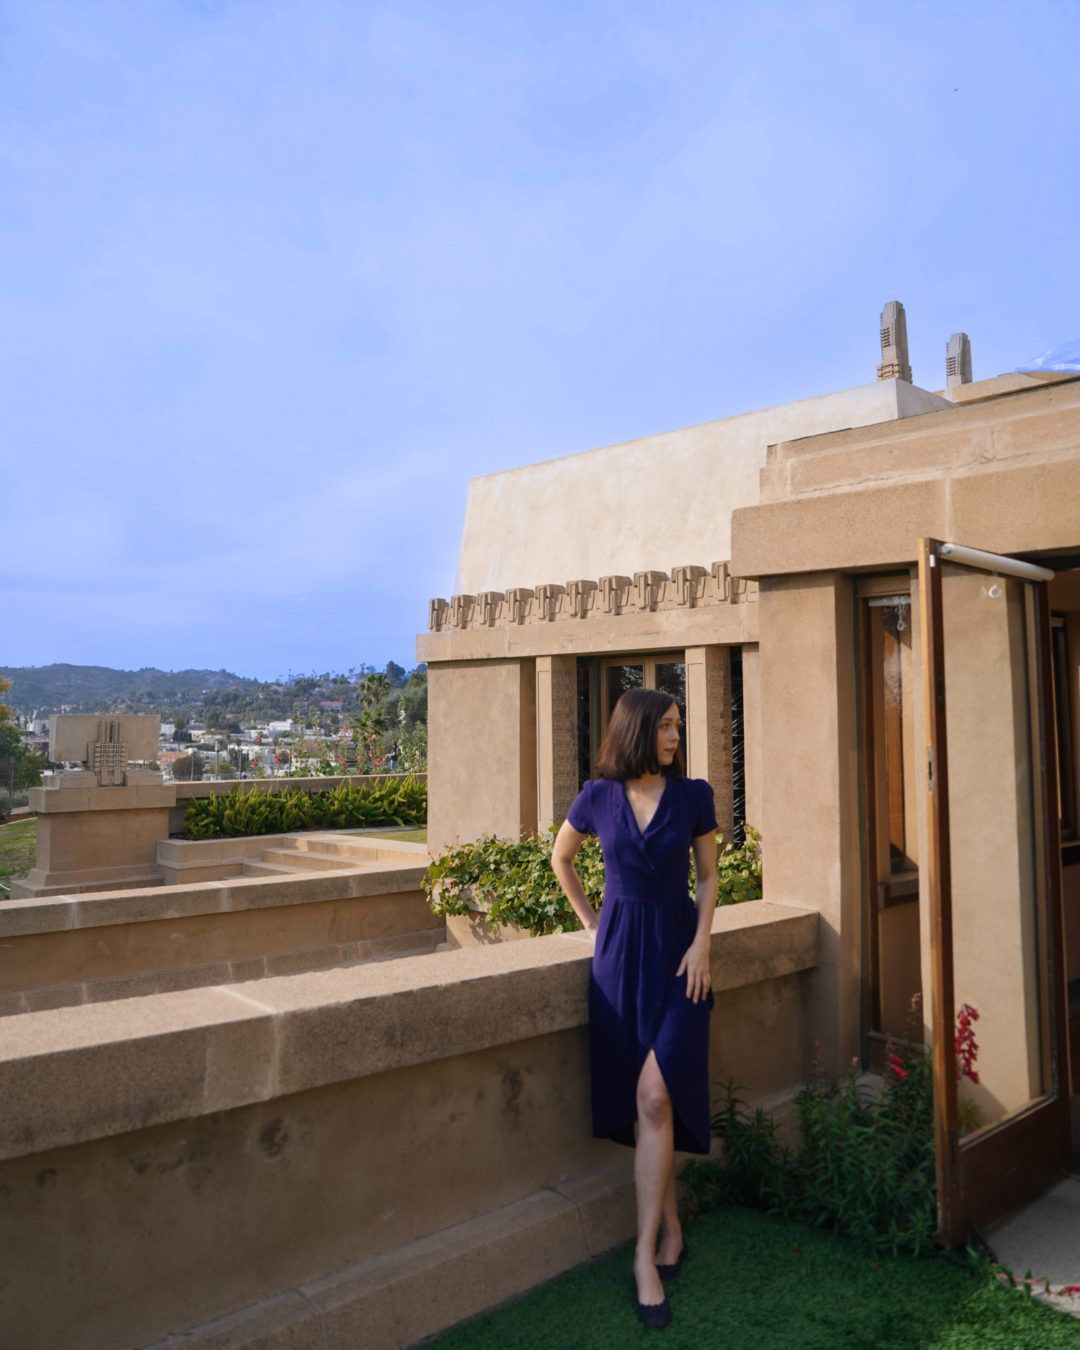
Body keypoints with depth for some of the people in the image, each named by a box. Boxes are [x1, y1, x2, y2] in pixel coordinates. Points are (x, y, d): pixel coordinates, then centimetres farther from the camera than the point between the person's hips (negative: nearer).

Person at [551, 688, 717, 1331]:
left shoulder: (693, 795, -2)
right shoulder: (598, 797, -1)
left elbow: (709, 875, 5)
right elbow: (561, 857, 15)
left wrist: (702, 944, -6)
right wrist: (591, 920, 13)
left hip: (678, 952, -1)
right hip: (620, 953, 1)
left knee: (654, 1096, -13)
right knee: (645, 1102, 6)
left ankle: (647, 1254, -2)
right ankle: (671, 1230, 26)